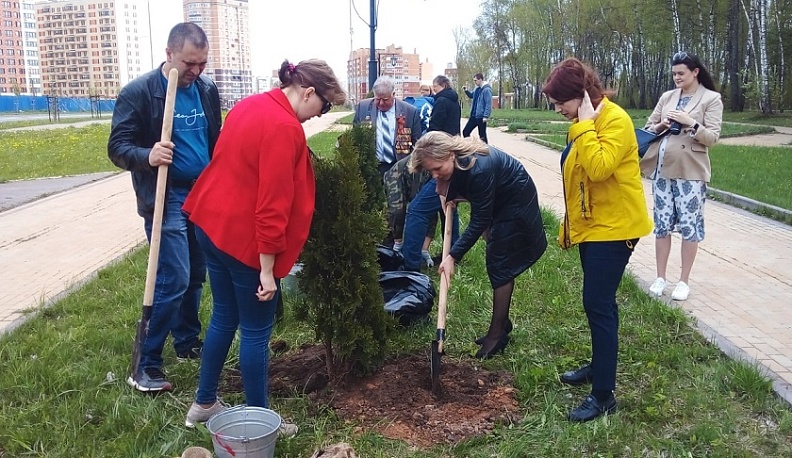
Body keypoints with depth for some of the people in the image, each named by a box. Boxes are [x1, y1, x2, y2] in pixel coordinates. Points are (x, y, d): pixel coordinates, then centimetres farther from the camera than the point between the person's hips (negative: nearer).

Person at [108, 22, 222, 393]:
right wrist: (148, 156, -30)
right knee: (173, 280, -9)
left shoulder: (207, 90, 7)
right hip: (165, 199, -6)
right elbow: (117, 147, -9)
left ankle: (188, 341, 32)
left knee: (196, 275, 13)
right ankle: (146, 365, 4)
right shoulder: (138, 92, -9)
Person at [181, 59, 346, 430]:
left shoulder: (249, 105, 9)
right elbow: (272, 206, -23)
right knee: (256, 331, 4)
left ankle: (204, 403, 34)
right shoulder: (285, 128, -20)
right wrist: (267, 269, -19)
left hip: (212, 224, 9)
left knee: (224, 318, 21)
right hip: (244, 237, -9)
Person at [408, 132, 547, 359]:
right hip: (496, 201, 8)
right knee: (498, 264, 11)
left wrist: (453, 256, -31)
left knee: (499, 266, -8)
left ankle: (497, 333, 1)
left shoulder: (479, 169, -39)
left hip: (516, 203, -8)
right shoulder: (455, 160, -15)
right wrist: (450, 196, -6)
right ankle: (502, 323, 22)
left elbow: (479, 221, -32)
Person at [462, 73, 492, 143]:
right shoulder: (477, 89, 10)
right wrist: (466, 91, 9)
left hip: (481, 117, -9)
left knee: (482, 135, 2)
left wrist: (486, 116, -24)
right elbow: (471, 95, 29)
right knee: (465, 132, 8)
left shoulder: (487, 90, -15)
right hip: (474, 115, 9)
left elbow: (488, 104, -19)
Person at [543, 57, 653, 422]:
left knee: (598, 305, -8)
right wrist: (569, 225, 20)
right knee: (597, 302, 18)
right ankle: (599, 366, 34)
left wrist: (585, 125, -26)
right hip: (592, 225, 10)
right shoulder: (584, 124, 12)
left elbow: (599, 168, -32)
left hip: (612, 227, -10)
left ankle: (604, 395, 1)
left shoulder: (614, 119, -17)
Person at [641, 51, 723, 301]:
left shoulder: (711, 99, -2)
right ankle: (660, 277, 18)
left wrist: (689, 122, -20)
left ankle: (684, 281, 12)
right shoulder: (667, 97, 10)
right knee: (662, 223, 8)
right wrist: (661, 125, -7)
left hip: (690, 172, -4)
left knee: (689, 225, 1)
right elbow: (648, 128, 13)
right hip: (662, 169, 4)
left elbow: (712, 137, -8)